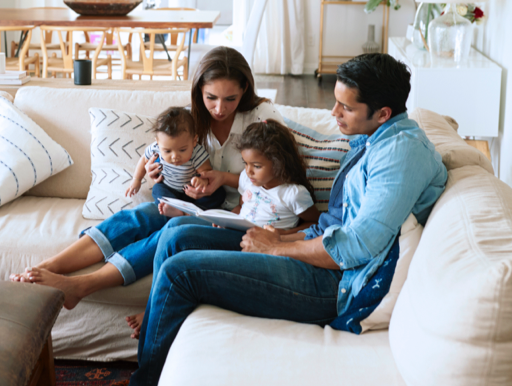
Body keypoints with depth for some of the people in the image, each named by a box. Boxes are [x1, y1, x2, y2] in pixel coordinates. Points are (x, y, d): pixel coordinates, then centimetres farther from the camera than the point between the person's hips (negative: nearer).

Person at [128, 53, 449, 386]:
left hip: (333, 284, -10)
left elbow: (356, 248, -24)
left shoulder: (404, 149, -17)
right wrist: (285, 237, 3)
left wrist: (277, 247, -12)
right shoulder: (368, 141, 14)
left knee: (179, 269, -15)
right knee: (176, 235, 5)